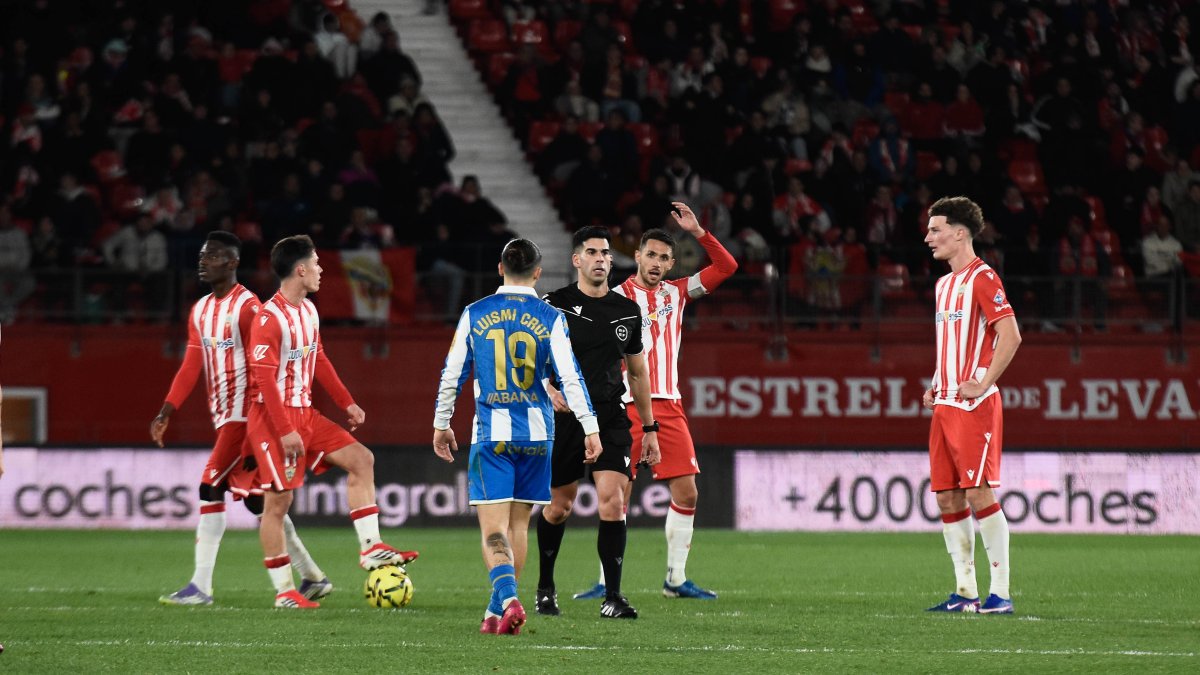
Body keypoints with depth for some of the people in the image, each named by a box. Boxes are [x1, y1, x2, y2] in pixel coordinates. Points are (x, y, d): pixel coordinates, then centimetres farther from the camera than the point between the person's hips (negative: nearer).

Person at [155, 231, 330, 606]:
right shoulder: (200, 311, 14)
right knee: (256, 500, 11)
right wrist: (166, 413, 7)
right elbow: (191, 367, 15)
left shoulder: (247, 308, -12)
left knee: (212, 489, -13)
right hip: (223, 417, 9)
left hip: (244, 415, -9)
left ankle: (201, 587, -11)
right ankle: (312, 577, 18)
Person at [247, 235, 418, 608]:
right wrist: (285, 431, -23)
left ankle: (371, 548, 0)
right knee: (278, 500, -4)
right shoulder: (268, 319, -19)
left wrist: (346, 403, 17)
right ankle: (284, 592, 1)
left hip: (305, 414, 9)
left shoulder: (308, 310, 9)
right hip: (274, 419, -9)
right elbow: (264, 378, -21)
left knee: (360, 458, 1)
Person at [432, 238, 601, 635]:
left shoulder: (474, 315, 2)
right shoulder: (550, 319, -1)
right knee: (519, 524, 13)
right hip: (535, 433, 1)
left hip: (491, 434, -1)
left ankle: (507, 599, -28)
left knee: (494, 525, -5)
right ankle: (497, 613, 19)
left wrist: (441, 424, 16)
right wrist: (590, 427, -2)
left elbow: (452, 374, 5)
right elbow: (570, 377, -6)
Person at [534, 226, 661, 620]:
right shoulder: (555, 306, -3)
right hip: (564, 418, -2)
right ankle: (545, 588, 27)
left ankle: (612, 598, -11)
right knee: (559, 507, 6)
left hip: (611, 418, 2)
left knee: (613, 501, -13)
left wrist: (650, 429, 17)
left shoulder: (628, 311, 9)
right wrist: (549, 389, -23)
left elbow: (638, 372, 18)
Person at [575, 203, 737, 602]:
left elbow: (726, 267, 8)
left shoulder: (676, 293, 12)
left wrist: (697, 232, -3)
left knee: (686, 492, 0)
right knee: (618, 492, -8)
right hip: (627, 406, -4)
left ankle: (675, 580, 9)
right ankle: (608, 581, -1)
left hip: (669, 406, 4)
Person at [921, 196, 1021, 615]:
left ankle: (1000, 593, -8)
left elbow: (1010, 335, -18)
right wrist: (936, 387, 16)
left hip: (974, 405, -9)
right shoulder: (945, 284, 19)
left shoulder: (981, 278, -10)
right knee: (947, 498, 6)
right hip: (945, 404, 9)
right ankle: (966, 592, 10)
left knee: (979, 494, -11)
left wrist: (983, 384, -18)